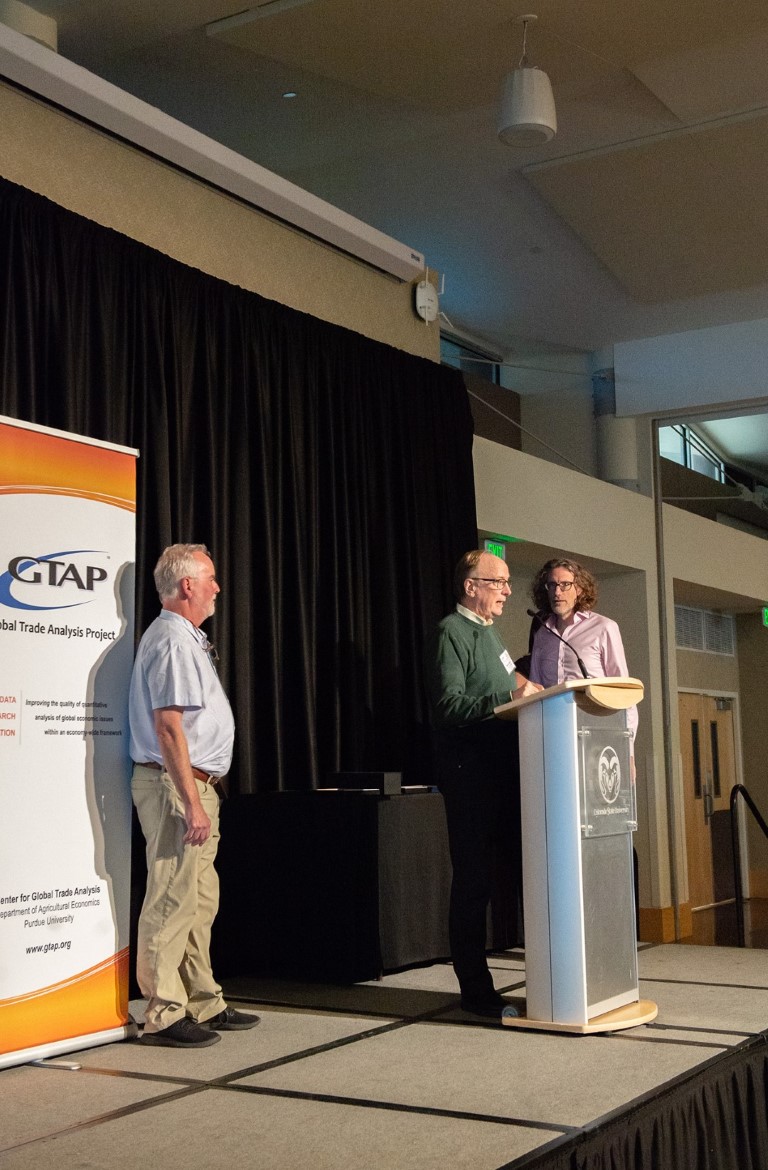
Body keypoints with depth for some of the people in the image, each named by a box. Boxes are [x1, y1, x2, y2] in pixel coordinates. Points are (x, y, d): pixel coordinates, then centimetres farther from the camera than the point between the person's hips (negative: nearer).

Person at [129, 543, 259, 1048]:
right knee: (173, 902, -6)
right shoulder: (172, 641, -14)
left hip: (196, 785, 11)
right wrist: (192, 802, -24)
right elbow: (168, 726, -22)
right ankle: (164, 1015, 1)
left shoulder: (187, 639, 19)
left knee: (200, 902, 14)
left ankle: (205, 1005, 23)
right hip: (176, 784, -11)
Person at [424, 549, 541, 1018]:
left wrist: (527, 689, 17)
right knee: (474, 882, -3)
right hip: (470, 773, -9)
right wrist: (509, 697, -26)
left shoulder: (489, 631, 20)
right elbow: (448, 706, -20)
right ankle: (476, 991, 5)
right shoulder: (451, 633, -8)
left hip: (504, 768, 9)